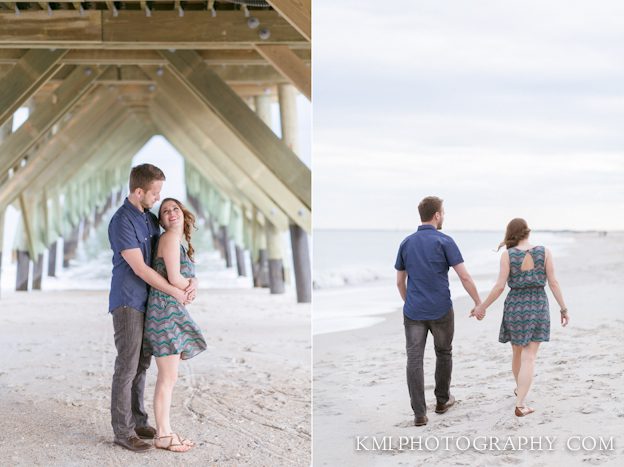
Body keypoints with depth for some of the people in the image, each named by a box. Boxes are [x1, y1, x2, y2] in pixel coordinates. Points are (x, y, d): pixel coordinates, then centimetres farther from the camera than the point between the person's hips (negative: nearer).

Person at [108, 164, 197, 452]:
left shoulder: (150, 218, 10)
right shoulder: (122, 221, -17)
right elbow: (140, 268, -19)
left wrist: (192, 279, -3)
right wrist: (175, 293, -15)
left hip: (146, 301, 8)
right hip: (128, 303, -8)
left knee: (141, 365, 14)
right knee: (127, 367, -4)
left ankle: (137, 421, 24)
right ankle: (122, 431, 3)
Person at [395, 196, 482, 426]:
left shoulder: (406, 243, 5)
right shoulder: (444, 241, -7)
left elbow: (400, 281, 11)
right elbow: (464, 277, -11)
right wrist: (479, 303, -2)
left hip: (413, 312, 2)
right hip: (441, 311, -2)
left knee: (414, 360, -2)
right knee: (443, 354, 20)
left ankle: (419, 413, -9)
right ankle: (442, 400, 32)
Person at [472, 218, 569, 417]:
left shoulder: (507, 255, -7)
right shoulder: (544, 252, -5)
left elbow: (500, 286, -9)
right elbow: (553, 283, -5)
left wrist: (482, 307, 2)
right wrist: (564, 309, 3)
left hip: (515, 306, 1)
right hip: (538, 307, -1)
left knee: (517, 351, 22)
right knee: (529, 357, -3)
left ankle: (520, 388, 45)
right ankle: (520, 405, -11)